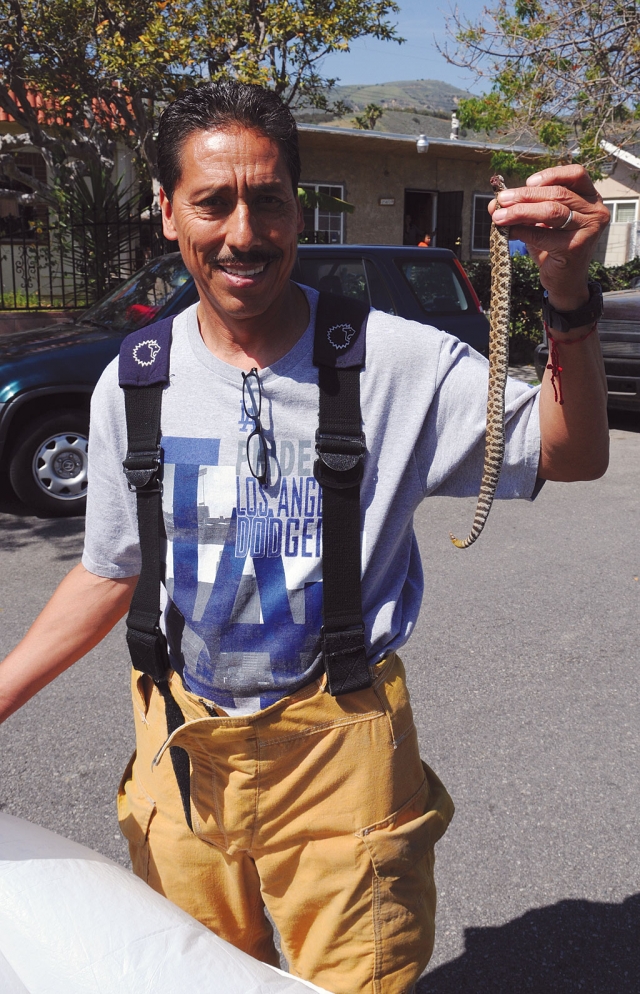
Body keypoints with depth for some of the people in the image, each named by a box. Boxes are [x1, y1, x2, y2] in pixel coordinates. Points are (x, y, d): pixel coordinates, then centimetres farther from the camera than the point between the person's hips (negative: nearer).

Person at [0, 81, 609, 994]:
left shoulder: (395, 361, -13)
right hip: (182, 746, 4)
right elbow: (110, 574, 7)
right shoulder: (132, 386, -3)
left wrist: (569, 299, -28)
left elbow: (574, 456, -11)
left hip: (340, 747, -3)